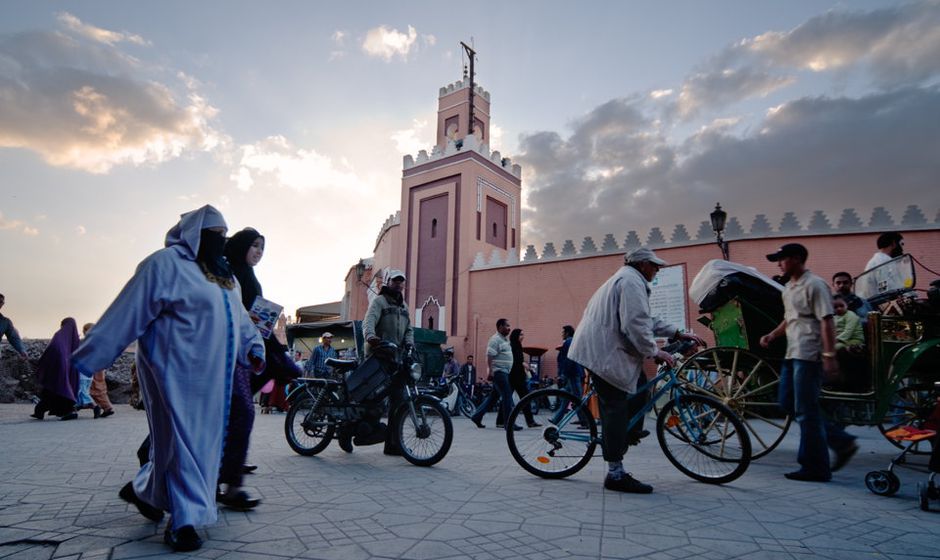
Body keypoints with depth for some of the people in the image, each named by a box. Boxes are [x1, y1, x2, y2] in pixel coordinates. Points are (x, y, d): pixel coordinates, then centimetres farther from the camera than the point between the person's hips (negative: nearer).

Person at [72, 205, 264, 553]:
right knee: (179, 437, -2)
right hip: (176, 370, -8)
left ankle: (143, 490, 34)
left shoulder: (224, 274, 17)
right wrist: (91, 356, -10)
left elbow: (240, 317, 23)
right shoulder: (166, 263, -8)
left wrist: (253, 347, 15)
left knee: (205, 438, 13)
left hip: (212, 374, 9)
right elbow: (128, 311, -11)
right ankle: (183, 519, 8)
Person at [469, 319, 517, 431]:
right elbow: (490, 356, -18)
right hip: (499, 372, -10)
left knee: (493, 396, 12)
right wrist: (491, 371, -24)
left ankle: (477, 416, 19)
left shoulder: (506, 339, 18)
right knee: (507, 396, -7)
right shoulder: (495, 339, -12)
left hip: (505, 372, 10)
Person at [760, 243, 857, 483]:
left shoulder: (814, 285, -11)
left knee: (806, 411, -4)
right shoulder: (789, 288, 17)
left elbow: (827, 322, -17)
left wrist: (829, 355, -22)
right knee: (787, 403, 12)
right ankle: (841, 441, 21)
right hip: (792, 354, 10)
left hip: (809, 356, -10)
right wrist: (772, 335, 10)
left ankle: (815, 468, 8)